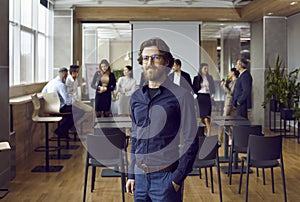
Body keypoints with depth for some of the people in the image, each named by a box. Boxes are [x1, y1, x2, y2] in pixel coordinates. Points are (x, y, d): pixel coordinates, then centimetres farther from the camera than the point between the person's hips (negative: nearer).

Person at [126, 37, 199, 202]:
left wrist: (178, 178, -11)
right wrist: (131, 174, 13)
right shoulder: (136, 97, 9)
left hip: (166, 177, -5)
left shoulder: (181, 96, -8)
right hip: (140, 176, 5)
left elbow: (191, 142, -8)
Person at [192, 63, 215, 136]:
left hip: (207, 98, 1)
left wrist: (212, 95, 0)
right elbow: (194, 89, 7)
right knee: (200, 118, -4)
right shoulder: (196, 78, 6)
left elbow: (213, 88, 15)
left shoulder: (210, 77, 12)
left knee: (207, 119, -7)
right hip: (200, 98, -1)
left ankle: (208, 134, -8)